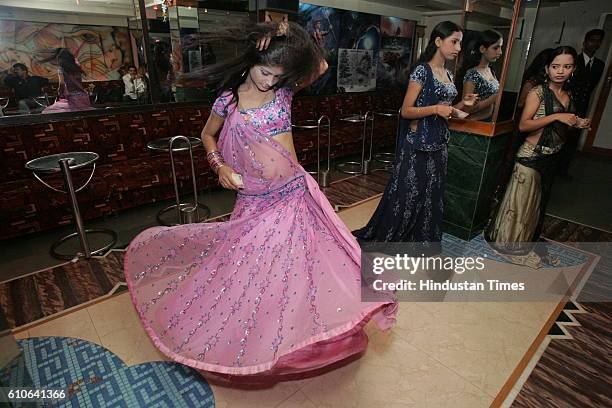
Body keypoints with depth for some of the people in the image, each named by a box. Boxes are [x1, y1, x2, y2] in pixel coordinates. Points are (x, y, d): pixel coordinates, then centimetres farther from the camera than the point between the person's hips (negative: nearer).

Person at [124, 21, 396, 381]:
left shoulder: (284, 90, 2)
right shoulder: (229, 98, 1)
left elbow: (321, 66, -4)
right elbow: (208, 135, 14)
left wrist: (291, 38, -7)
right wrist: (220, 166, -1)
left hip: (295, 195, 1)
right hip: (255, 202, -1)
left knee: (300, 267, 7)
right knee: (249, 272, 11)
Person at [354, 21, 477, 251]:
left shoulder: (447, 74, 14)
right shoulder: (422, 71, -10)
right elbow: (406, 111, -14)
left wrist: (462, 105, 4)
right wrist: (436, 108, -24)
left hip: (439, 144, 8)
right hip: (418, 144, -8)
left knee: (431, 193, 14)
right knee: (407, 193, -2)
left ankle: (422, 239, 30)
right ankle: (386, 236, 15)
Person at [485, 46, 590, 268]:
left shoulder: (568, 94, 10)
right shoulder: (538, 92, -12)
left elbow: (561, 127, 20)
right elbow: (523, 125, -20)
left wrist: (577, 124, 1)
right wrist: (556, 116, -24)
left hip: (552, 157, 7)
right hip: (532, 156, -7)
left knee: (539, 201, 17)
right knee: (521, 200, 2)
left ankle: (527, 241, 33)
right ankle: (507, 241, 19)